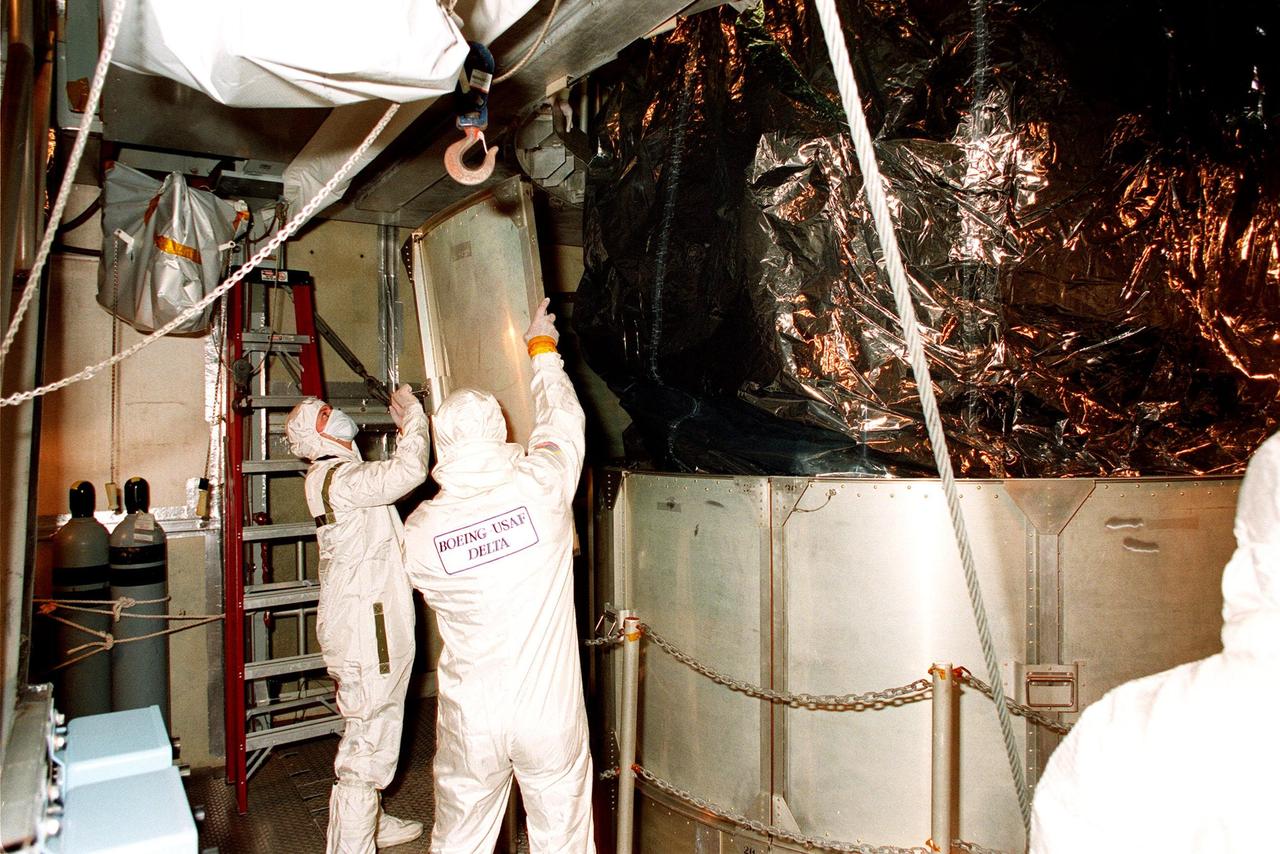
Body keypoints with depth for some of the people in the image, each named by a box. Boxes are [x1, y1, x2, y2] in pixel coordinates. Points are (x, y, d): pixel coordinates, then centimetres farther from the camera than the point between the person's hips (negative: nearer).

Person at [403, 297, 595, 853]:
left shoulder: (419, 529, -9)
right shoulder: (540, 488, -15)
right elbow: (562, 422, 4)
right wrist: (543, 345, 20)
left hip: (469, 723, 2)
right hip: (551, 717, -1)